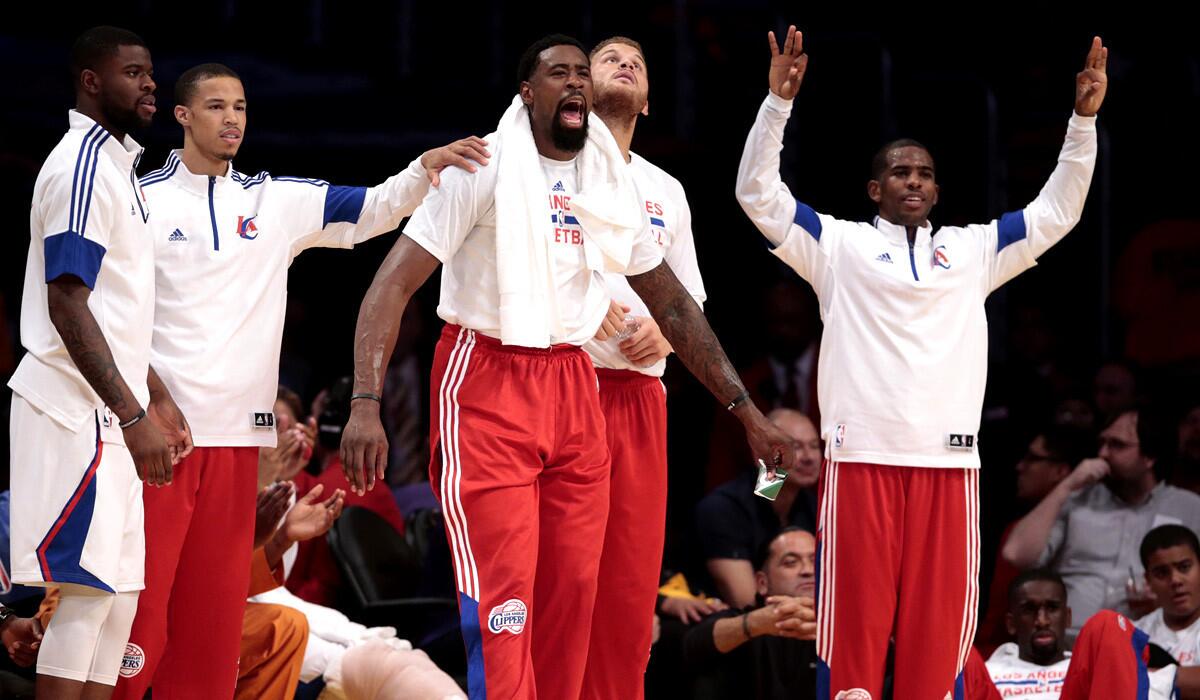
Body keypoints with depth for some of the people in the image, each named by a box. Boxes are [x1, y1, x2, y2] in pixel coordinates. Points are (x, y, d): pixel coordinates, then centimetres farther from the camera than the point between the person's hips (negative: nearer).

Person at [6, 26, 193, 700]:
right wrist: (133, 416, -23)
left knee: (115, 592, 9)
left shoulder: (117, 165, 18)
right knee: (84, 590, -11)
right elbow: (66, 304, -19)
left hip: (112, 414, 10)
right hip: (78, 412, -10)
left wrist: (157, 397, 26)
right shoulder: (83, 165, -13)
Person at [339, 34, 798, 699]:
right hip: (487, 385, -6)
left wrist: (745, 410, 14)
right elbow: (394, 283, -13)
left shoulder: (613, 182, 9)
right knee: (503, 602, -13)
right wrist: (366, 402, -26)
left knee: (572, 590, 3)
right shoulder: (484, 168, -8)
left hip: (573, 388, 6)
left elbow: (674, 305, 18)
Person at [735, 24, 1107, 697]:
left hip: (949, 460, 3)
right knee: (855, 628, -5)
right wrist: (780, 100, -7)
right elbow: (758, 194, 2)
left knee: (938, 631, 1)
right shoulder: (840, 244, 10)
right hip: (861, 457, -3)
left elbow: (1058, 211, 20)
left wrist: (1084, 118, 9)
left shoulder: (973, 250, 18)